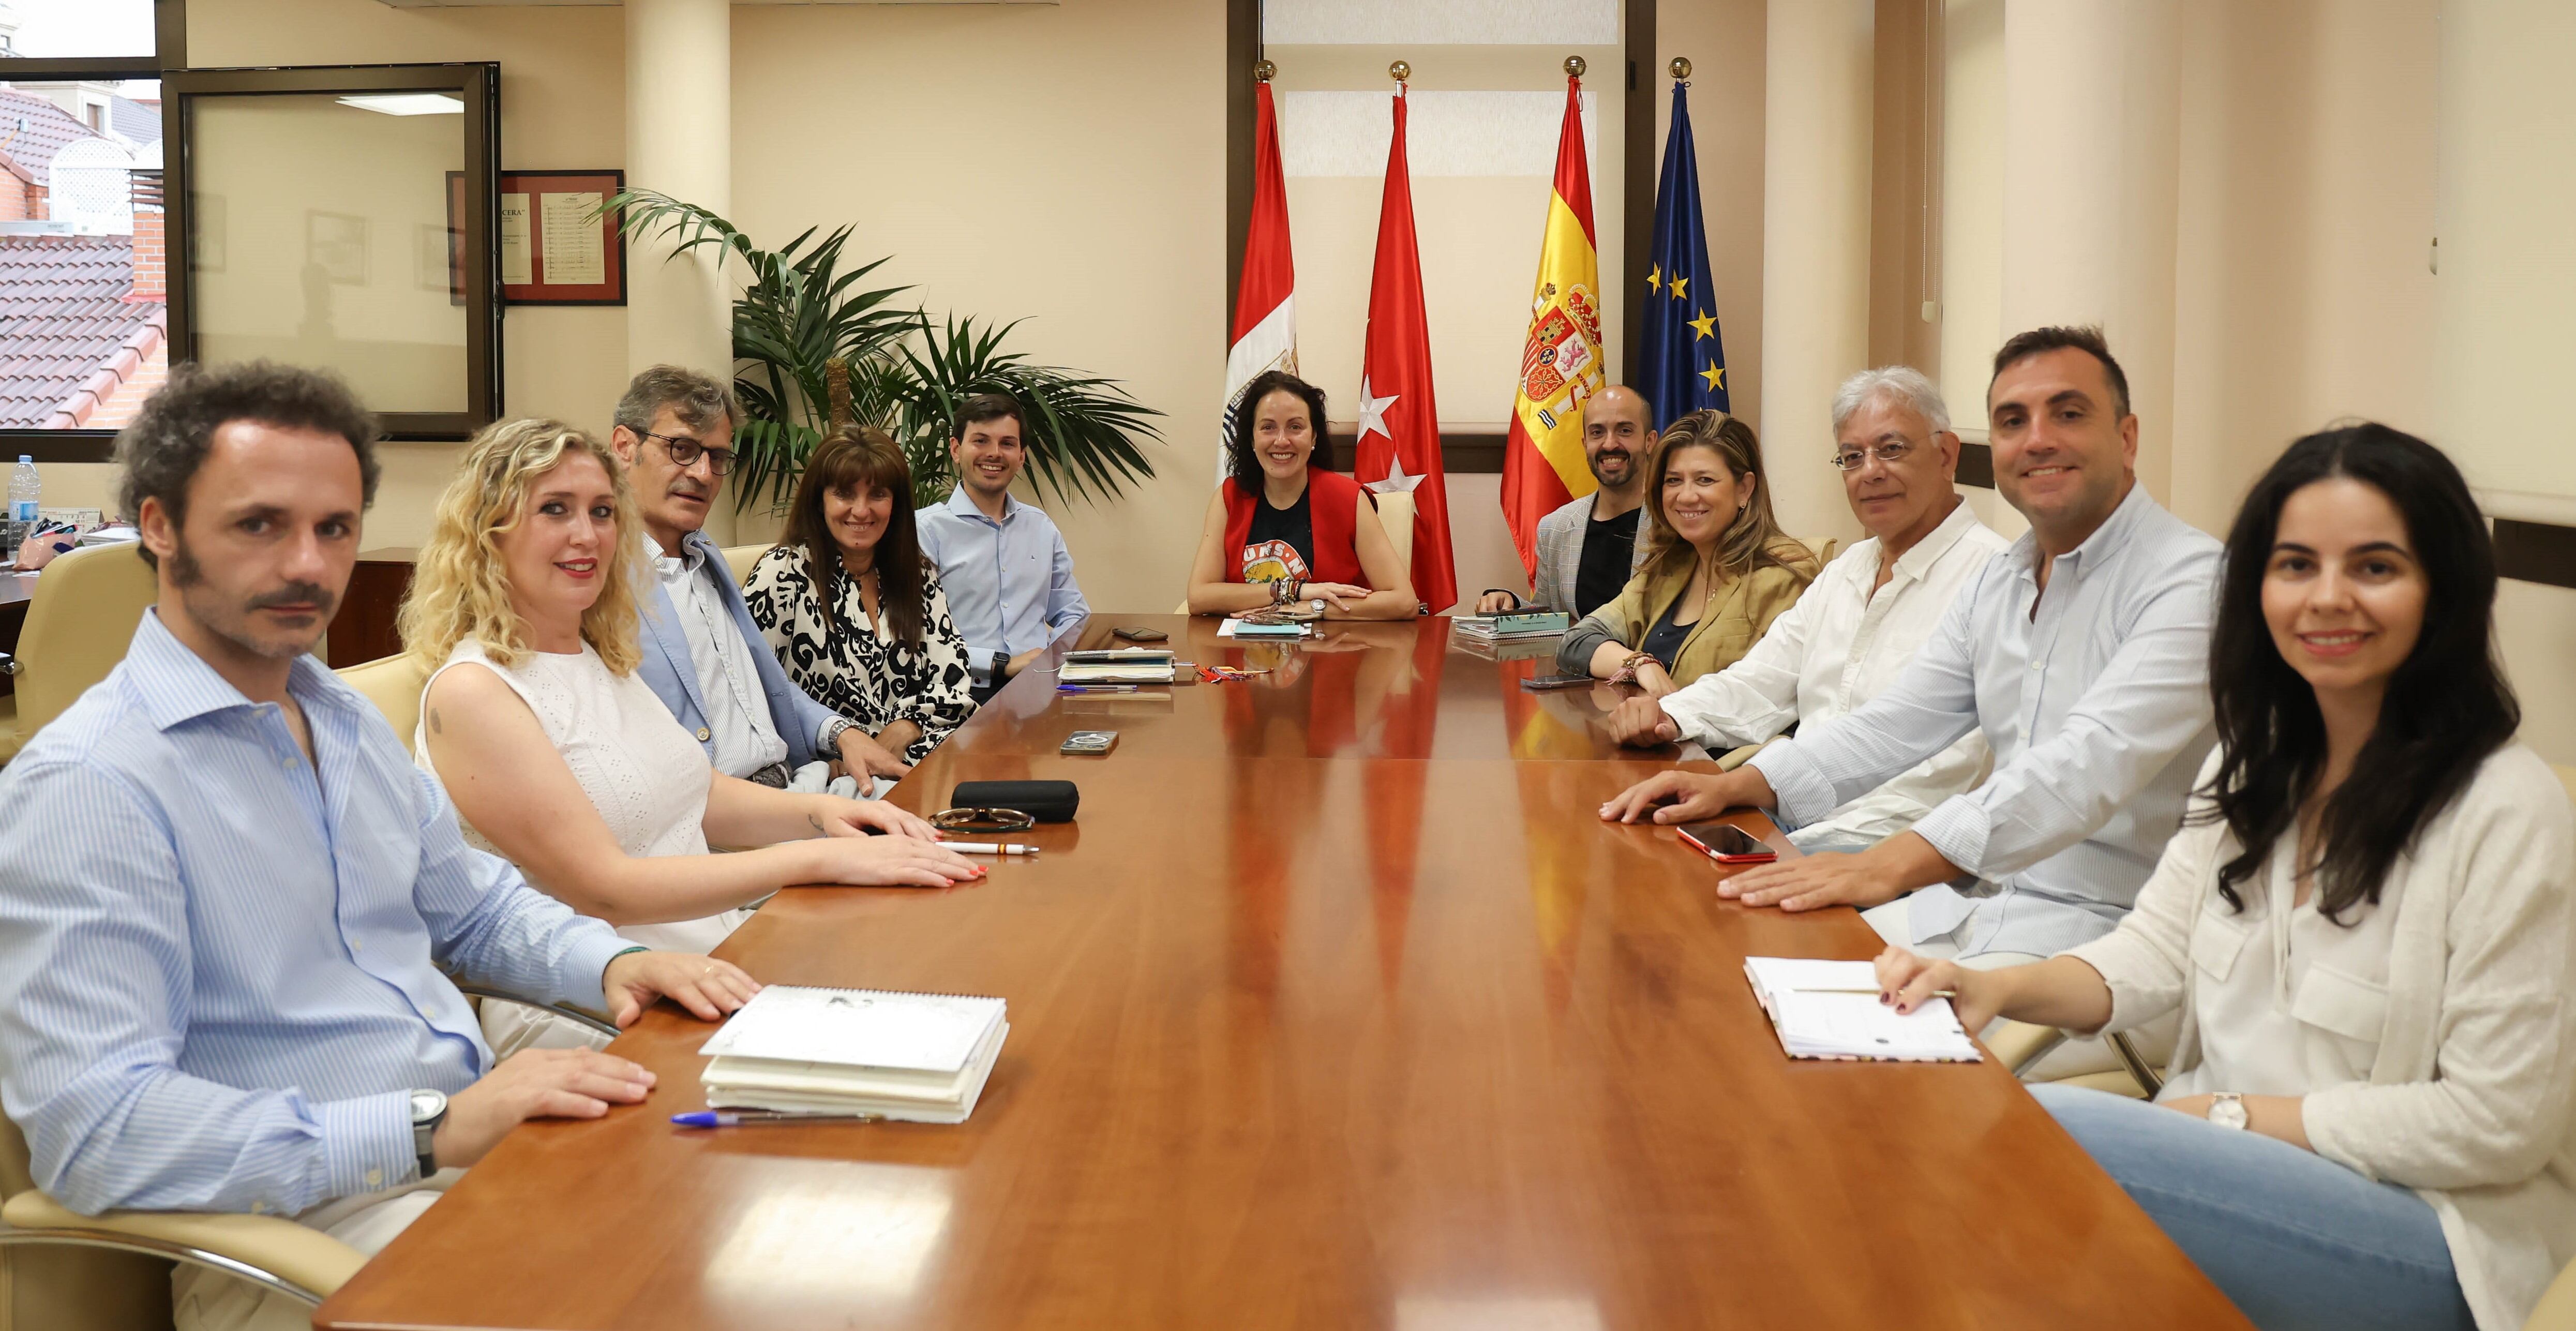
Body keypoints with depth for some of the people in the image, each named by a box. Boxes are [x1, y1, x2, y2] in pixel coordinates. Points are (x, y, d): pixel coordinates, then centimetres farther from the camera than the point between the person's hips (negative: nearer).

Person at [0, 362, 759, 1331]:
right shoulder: (84, 786, -13)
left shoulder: (348, 722, 15)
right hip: (297, 1225, -8)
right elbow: (93, 1131, -22)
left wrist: (610, 963, 4)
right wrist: (431, 1131, -26)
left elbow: (473, 904, 27)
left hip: (469, 1136, 8)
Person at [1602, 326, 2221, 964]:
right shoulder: (1996, 584, 15)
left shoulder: (2188, 578, -14)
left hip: (2102, 928, -7)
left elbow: (2093, 763, -28)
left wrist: (1891, 864, -37)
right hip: (1983, 897, 8)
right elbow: (1897, 722, 17)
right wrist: (1733, 785, 1)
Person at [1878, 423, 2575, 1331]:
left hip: (2432, 1227, -6)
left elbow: (2497, 1122, -15)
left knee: (2047, 1126, -27)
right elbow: (2155, 950, 5)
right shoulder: (2255, 763, 8)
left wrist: (2237, 1115, -14)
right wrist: (2000, 988, -15)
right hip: (2245, 1167, 6)